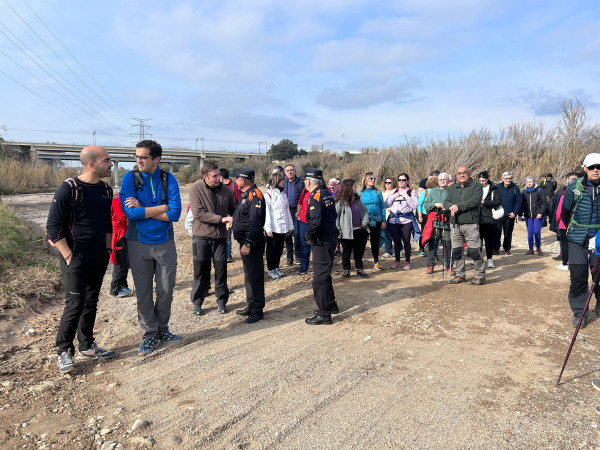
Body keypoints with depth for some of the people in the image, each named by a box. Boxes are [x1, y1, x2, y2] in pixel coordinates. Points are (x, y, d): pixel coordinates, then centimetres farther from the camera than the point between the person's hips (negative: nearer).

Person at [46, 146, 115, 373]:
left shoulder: (106, 190, 8)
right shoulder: (69, 188, -12)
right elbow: (53, 227, -11)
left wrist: (107, 249, 13)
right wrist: (68, 256, -14)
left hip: (99, 259, 6)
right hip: (76, 258, -6)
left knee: (91, 303, 13)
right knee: (75, 304, -7)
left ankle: (86, 346, 25)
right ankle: (64, 352, 9)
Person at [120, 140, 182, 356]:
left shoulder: (168, 179, -4)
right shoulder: (130, 178, -6)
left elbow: (175, 214, -14)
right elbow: (129, 212, -18)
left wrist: (142, 209, -14)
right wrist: (163, 208, -14)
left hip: (165, 243, 1)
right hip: (139, 244, -1)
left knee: (166, 291, 10)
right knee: (143, 292, 8)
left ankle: (162, 329, 30)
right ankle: (149, 334, 24)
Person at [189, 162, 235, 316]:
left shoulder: (225, 190, 2)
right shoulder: (195, 189, -9)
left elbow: (232, 210, 12)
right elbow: (198, 213, -18)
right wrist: (221, 219, -21)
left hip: (220, 236, 3)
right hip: (201, 236, -3)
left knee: (221, 270, 9)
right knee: (201, 270, 7)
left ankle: (222, 301, 25)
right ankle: (197, 303, 23)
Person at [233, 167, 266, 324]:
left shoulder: (254, 195, -17)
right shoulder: (246, 195, 15)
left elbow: (256, 222, -25)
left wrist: (248, 243, -28)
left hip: (252, 244, -11)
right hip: (246, 242, 11)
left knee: (254, 276, -3)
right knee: (249, 275, 18)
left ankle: (257, 311, 7)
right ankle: (251, 306, 30)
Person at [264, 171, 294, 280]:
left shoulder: (283, 193, 13)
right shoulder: (269, 194, -8)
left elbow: (287, 210, 15)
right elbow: (267, 212, -13)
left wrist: (290, 225, 12)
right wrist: (268, 228, -16)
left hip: (283, 227, 6)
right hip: (273, 228, -6)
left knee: (279, 248, 13)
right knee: (271, 249, 4)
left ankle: (276, 268, 25)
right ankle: (270, 270, 15)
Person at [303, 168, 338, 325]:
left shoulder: (315, 197, -18)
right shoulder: (327, 194, 11)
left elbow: (315, 222, -27)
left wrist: (309, 236, -10)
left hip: (322, 242, -10)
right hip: (331, 237, 10)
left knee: (319, 278, -3)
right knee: (324, 274, 22)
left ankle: (324, 315, 4)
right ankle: (331, 305, 34)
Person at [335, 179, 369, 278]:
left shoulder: (357, 199, 9)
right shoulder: (341, 201, -11)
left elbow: (365, 211, 18)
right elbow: (335, 216, -12)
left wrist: (365, 222, 3)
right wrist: (338, 231, -16)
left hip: (359, 230, 6)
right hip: (347, 232, -5)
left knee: (359, 251, 13)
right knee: (346, 251, 7)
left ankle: (359, 269, 25)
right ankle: (346, 270, 20)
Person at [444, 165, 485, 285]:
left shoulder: (476, 186, -1)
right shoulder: (453, 188, 18)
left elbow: (474, 201, -15)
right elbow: (446, 201, 9)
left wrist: (458, 206, -16)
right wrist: (451, 206, -13)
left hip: (470, 224, -6)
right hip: (455, 224, 6)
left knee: (474, 251, -6)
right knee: (456, 251, 10)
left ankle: (480, 276, 8)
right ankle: (460, 275, 23)